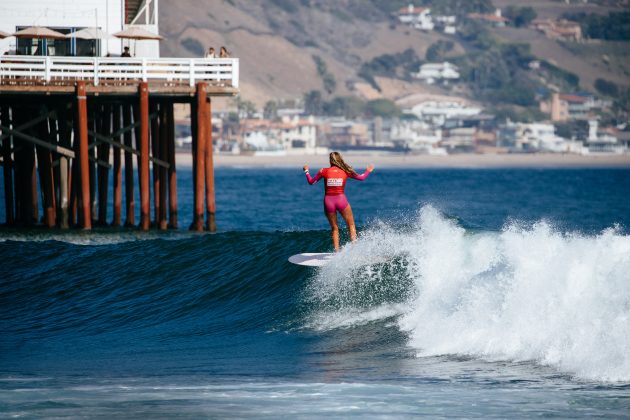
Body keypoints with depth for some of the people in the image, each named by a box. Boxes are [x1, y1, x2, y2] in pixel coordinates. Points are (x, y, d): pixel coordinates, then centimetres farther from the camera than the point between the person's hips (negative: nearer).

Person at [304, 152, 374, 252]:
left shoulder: (324, 171, -1)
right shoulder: (345, 171, 0)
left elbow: (311, 182, 9)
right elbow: (361, 178, 10)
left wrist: (306, 171, 26)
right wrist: (368, 171, 30)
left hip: (328, 201, 1)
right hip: (341, 200, -1)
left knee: (334, 228, 14)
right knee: (351, 225, 12)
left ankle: (337, 251, 8)